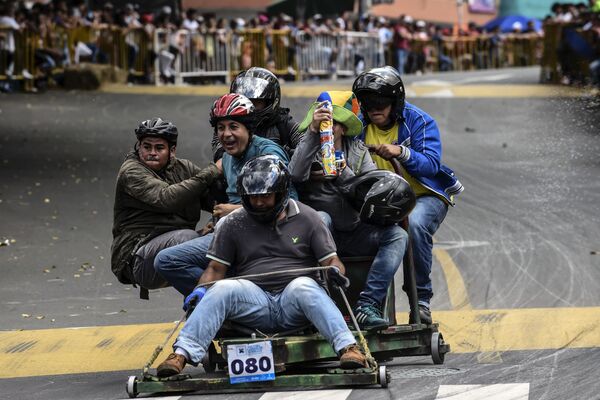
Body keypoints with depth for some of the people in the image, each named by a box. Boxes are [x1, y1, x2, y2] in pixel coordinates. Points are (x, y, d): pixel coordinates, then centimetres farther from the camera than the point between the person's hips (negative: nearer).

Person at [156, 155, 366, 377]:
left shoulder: (306, 218, 10)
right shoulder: (234, 224, 13)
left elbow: (331, 261, 8)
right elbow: (216, 268, 13)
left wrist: (335, 271, -16)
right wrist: (201, 289, -9)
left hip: (294, 308, -1)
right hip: (254, 303, 1)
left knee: (303, 286, -35)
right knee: (223, 289, -28)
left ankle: (347, 348, -50)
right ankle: (182, 353, -41)